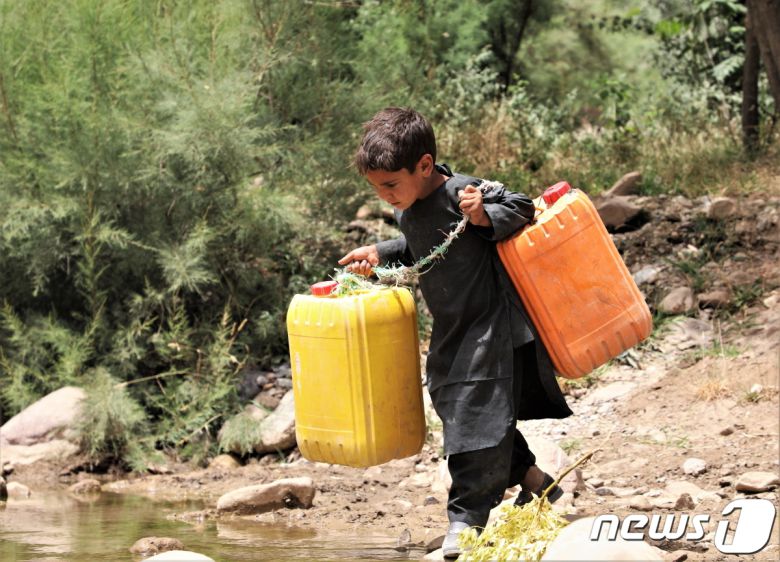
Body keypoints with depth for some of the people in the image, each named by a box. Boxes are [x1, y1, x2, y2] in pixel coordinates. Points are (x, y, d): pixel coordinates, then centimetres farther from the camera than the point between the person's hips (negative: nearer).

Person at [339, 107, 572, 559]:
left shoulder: (463, 195, -22)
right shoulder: (411, 211, 4)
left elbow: (520, 208, -17)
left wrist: (484, 216, -34)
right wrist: (379, 254, 9)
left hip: (491, 330, -9)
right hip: (453, 334, 9)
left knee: (478, 419, -9)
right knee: (456, 408, 16)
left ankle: (468, 518, -4)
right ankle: (532, 479, 31)